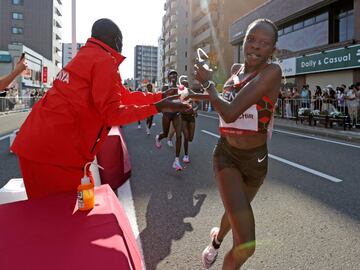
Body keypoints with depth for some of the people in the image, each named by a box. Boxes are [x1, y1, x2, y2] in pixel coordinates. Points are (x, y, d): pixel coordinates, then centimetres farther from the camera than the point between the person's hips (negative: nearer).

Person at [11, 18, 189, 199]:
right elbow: (113, 114, -16)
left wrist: (160, 97, 20)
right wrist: (157, 107, -11)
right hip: (56, 150, -9)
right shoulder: (105, 61, -11)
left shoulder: (87, 56, 19)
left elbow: (124, 96, 19)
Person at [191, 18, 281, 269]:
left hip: (255, 159, -1)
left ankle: (216, 239, 61)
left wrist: (207, 82, -14)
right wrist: (197, 95, 19)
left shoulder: (272, 71, -18)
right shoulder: (236, 69, -1)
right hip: (226, 154, 1)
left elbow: (230, 112, -28)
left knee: (235, 212, 27)